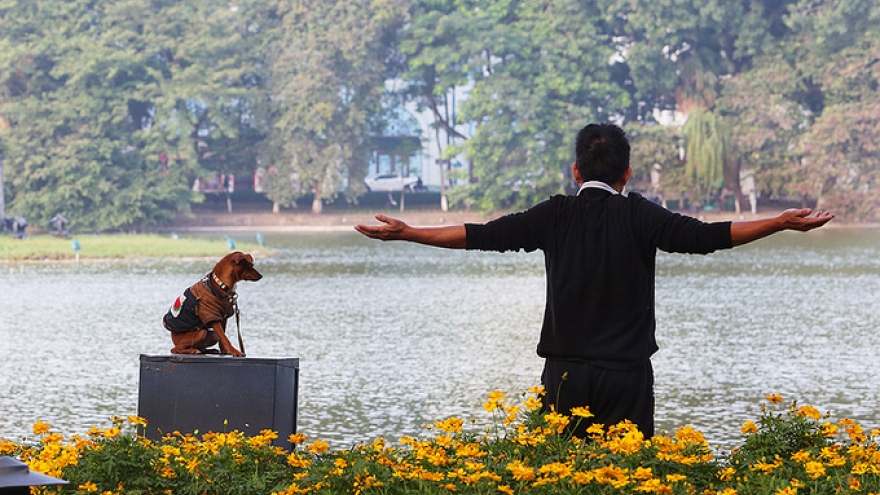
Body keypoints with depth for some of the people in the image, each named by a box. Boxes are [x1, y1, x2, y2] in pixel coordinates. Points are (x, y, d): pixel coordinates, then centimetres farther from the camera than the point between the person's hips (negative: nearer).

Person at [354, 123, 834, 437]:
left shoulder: (555, 216, 2)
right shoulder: (639, 216, -1)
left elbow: (484, 236, 0)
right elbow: (705, 236, -7)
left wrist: (406, 233, 6)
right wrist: (783, 223, -2)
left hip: (565, 374, 1)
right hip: (627, 374, -1)